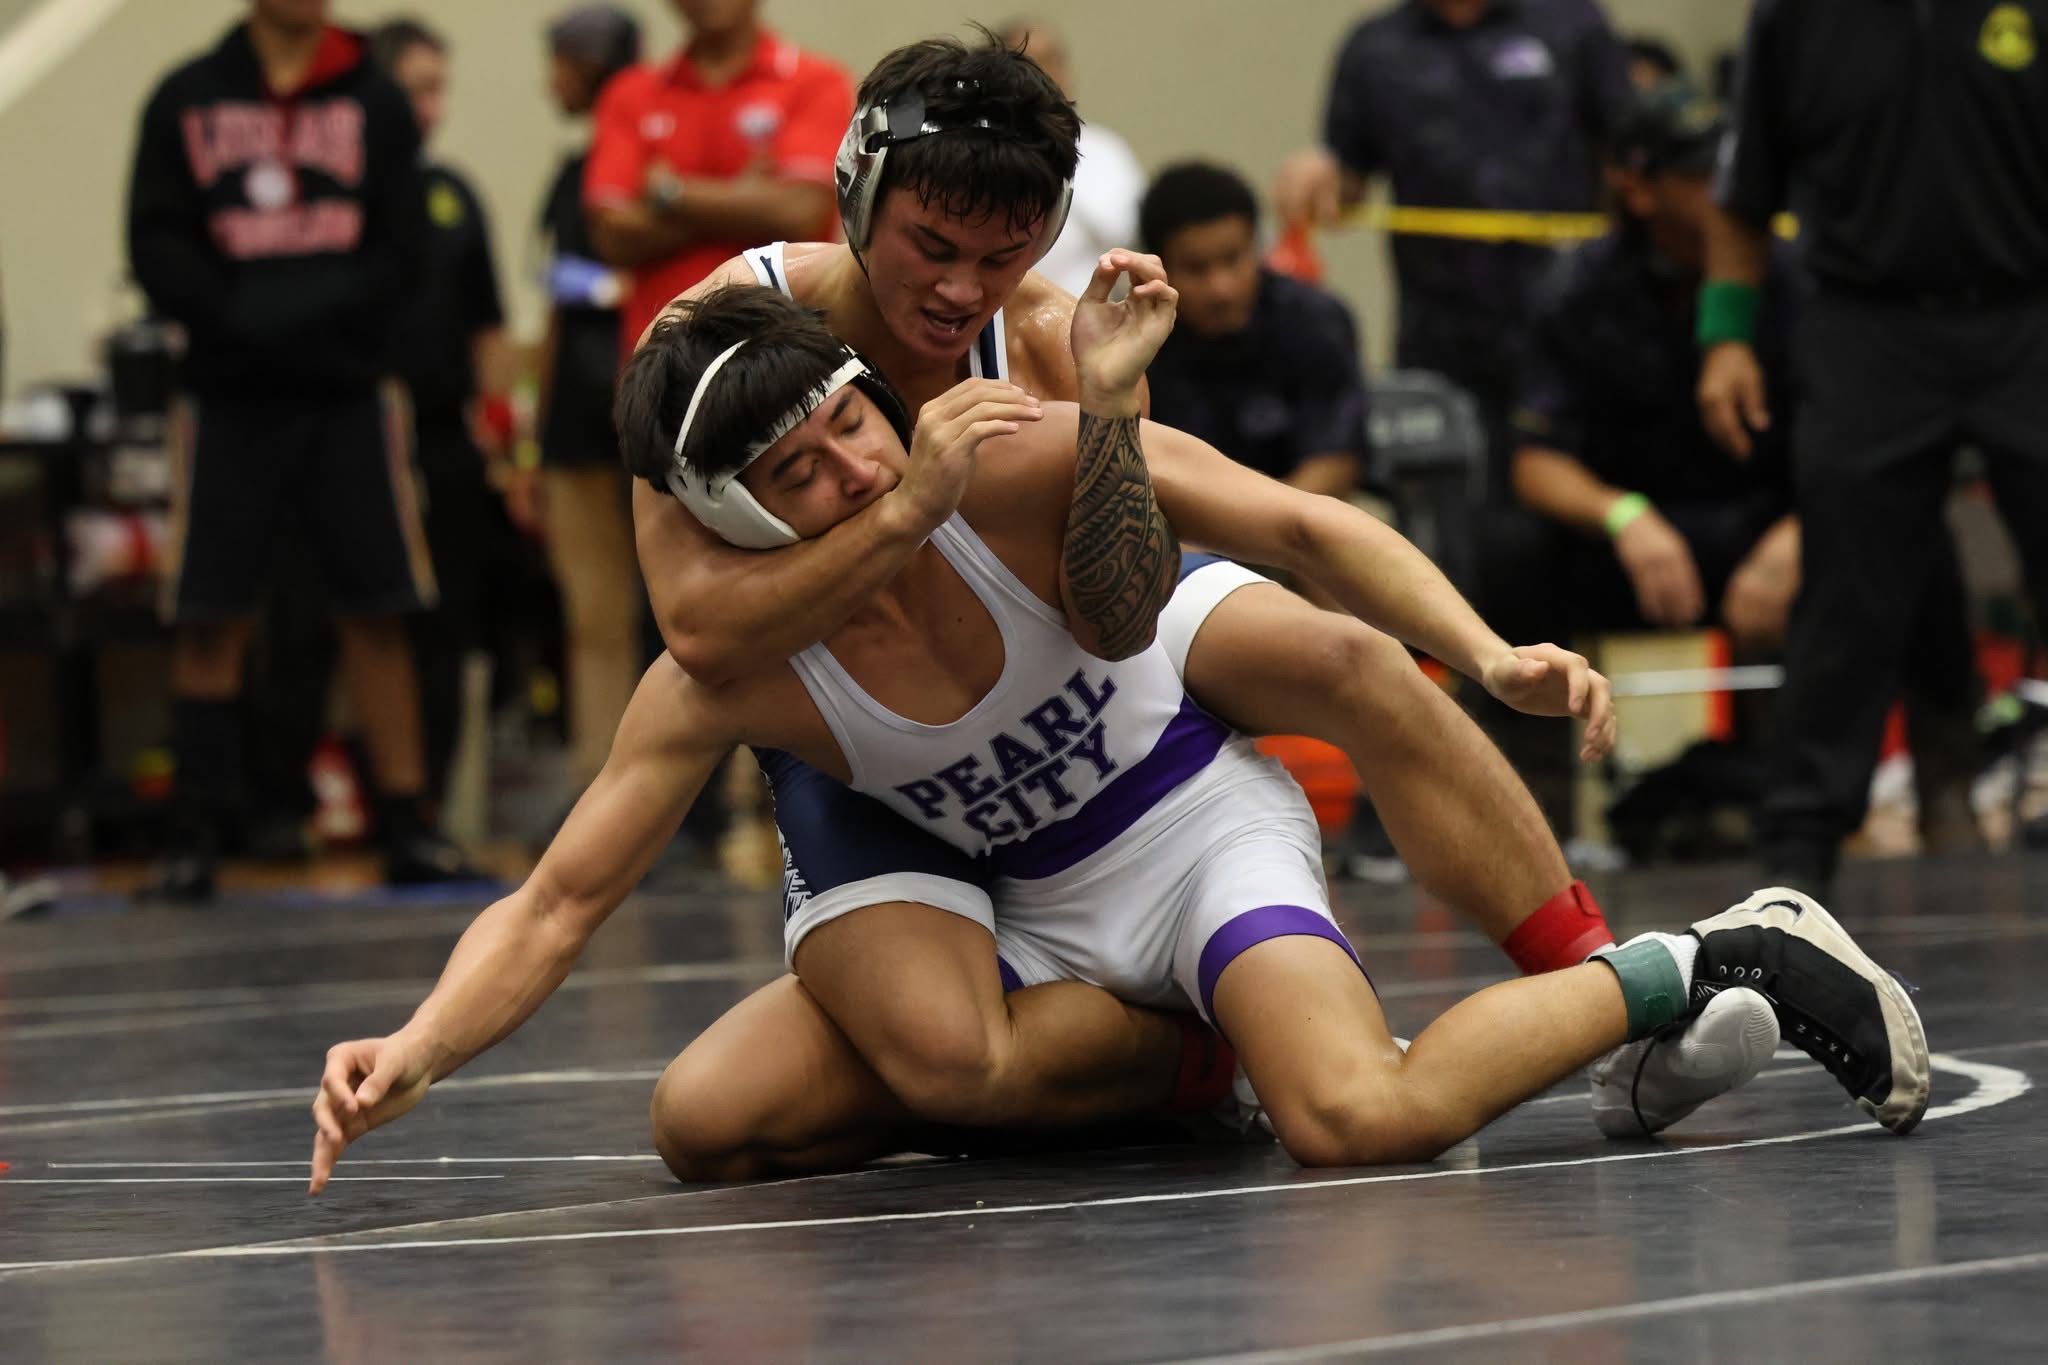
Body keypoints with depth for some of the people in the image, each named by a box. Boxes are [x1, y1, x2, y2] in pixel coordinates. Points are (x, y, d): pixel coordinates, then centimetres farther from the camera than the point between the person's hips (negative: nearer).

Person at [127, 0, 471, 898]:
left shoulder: (375, 106, 6)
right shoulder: (186, 101, 6)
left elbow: (398, 253, 0)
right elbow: (157, 249, 1)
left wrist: (301, 310, -13)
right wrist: (240, 315, -13)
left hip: (348, 394, 0)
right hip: (228, 396, 0)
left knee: (377, 612, -1)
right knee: (209, 619, -1)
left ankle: (405, 823, 3)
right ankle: (197, 835, 4)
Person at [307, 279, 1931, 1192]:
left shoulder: (1016, 461, -23)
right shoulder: (726, 668, -15)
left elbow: (1296, 530, -13)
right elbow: (554, 906, -12)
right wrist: (415, 1054, -29)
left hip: (1207, 824, -5)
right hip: (1034, 914, 5)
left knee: (1363, 1122, -34)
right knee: (702, 1119, -8)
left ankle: (1703, 966, -10)